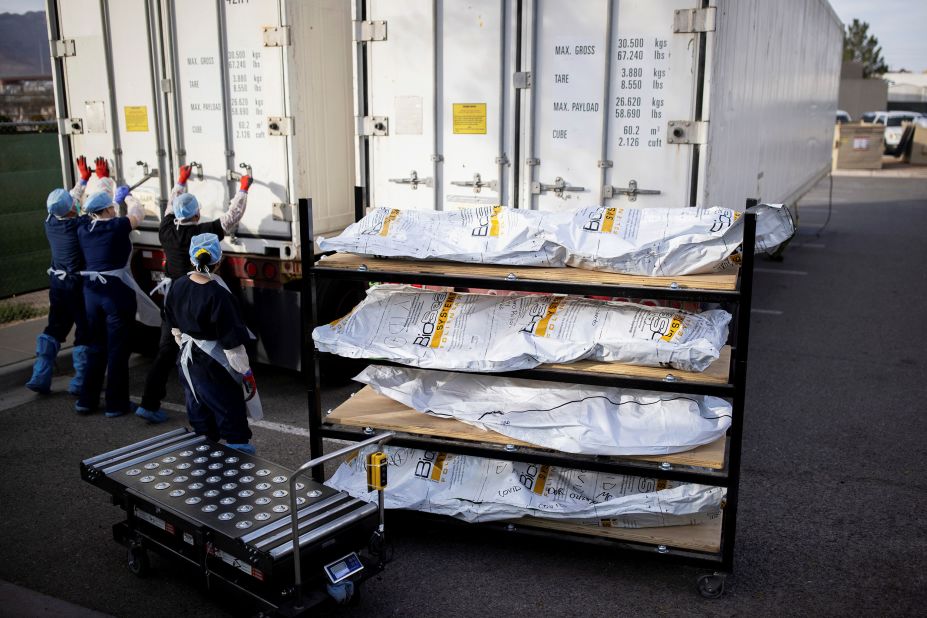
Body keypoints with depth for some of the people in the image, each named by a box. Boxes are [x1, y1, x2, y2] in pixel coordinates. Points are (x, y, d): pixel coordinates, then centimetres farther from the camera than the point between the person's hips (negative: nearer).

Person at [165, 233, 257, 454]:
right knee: (232, 421, 1)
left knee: (200, 422, 20)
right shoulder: (218, 295, -23)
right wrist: (246, 373, -10)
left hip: (186, 362, 7)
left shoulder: (178, 285, -2)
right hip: (213, 368, -7)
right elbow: (232, 340, -19)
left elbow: (174, 327, 12)